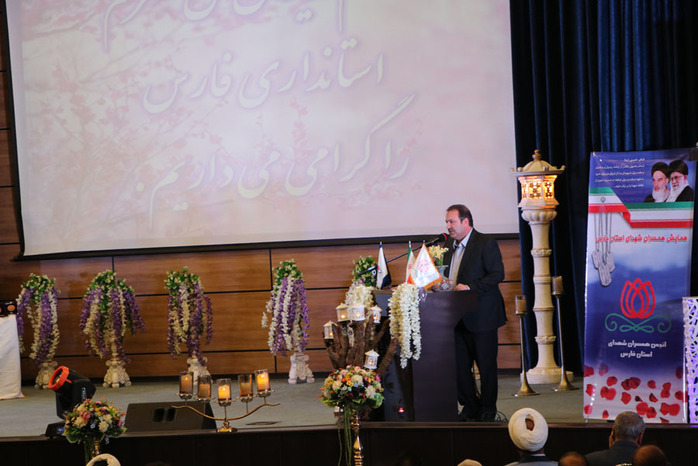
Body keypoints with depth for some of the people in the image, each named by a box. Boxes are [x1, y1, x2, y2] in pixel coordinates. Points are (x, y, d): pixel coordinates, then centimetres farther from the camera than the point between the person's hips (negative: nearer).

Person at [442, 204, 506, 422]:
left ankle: (488, 410, 11)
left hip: (481, 315, -7)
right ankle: (470, 408, 18)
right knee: (460, 365, 7)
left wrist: (470, 287, -23)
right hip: (459, 318, 7)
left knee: (486, 365, 0)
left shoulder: (486, 243, -8)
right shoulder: (450, 245, 15)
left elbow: (497, 274, -15)